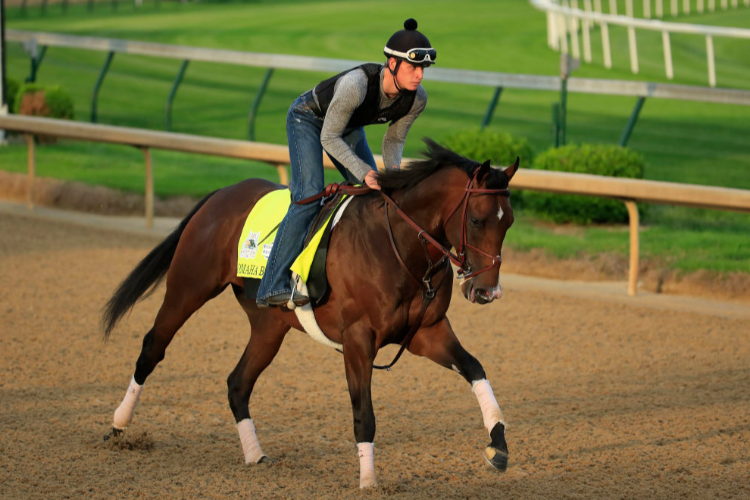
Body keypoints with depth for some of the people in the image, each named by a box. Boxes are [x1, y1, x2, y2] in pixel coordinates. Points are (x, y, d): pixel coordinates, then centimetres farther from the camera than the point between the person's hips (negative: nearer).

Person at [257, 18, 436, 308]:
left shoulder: (416, 98, -23)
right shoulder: (356, 85, -42)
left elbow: (394, 138, -5)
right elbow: (329, 137, -31)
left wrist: (392, 168, -24)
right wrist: (364, 173, -38)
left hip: (350, 127, 7)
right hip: (308, 119, -7)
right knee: (310, 197, -22)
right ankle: (273, 286, -24)